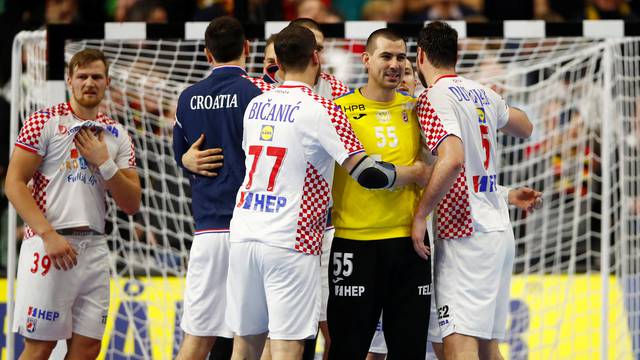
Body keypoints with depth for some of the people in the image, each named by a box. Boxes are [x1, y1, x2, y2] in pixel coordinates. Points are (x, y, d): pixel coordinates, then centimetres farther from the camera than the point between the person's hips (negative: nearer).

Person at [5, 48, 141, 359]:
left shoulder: (117, 136, 14)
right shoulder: (45, 122, 0)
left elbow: (131, 205, 10)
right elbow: (14, 184, -6)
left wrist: (104, 163, -6)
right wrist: (48, 235, -16)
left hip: (94, 249, 5)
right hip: (49, 245, -5)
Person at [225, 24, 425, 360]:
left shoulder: (255, 106, 12)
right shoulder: (320, 109, -8)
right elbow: (367, 173, -11)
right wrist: (413, 173, 6)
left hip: (243, 232, 6)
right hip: (289, 241, -6)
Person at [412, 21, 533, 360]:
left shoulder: (434, 98, -10)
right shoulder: (483, 93, 13)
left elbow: (452, 159, -26)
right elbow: (525, 128, 31)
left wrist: (420, 214, -18)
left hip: (466, 235, -8)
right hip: (500, 228, 8)